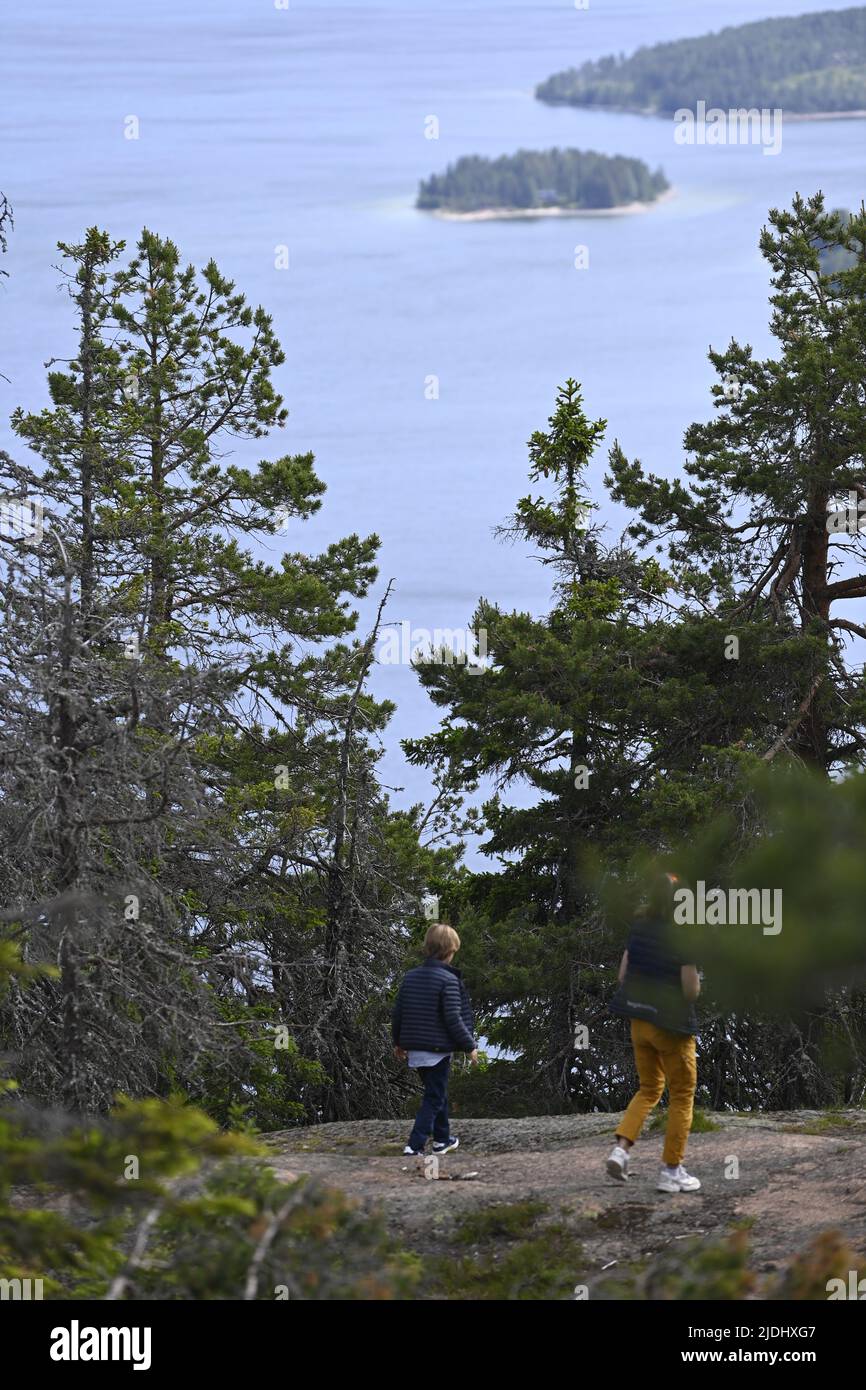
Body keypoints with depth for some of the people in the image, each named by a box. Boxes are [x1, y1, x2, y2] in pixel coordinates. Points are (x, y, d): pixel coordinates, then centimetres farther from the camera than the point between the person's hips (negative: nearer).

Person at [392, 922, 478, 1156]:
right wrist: (470, 1046, -9)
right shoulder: (448, 980, -16)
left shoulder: (410, 976, 4)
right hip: (438, 1049, -7)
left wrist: (398, 1042, 22)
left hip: (415, 1048, 7)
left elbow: (397, 1013, 8)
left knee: (437, 1093, 23)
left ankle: (442, 1139, 34)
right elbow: (453, 1019, -19)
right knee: (433, 1098, 1)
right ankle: (415, 1145, -9)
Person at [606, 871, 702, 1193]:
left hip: (639, 1020, 6)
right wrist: (695, 981, 2)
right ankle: (671, 1171, 10)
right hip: (671, 1023, -6)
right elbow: (691, 989, -19)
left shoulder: (639, 928, 0)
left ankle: (620, 1148, 4)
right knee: (682, 1096, 9)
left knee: (650, 1089, 22)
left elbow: (623, 973, 5)